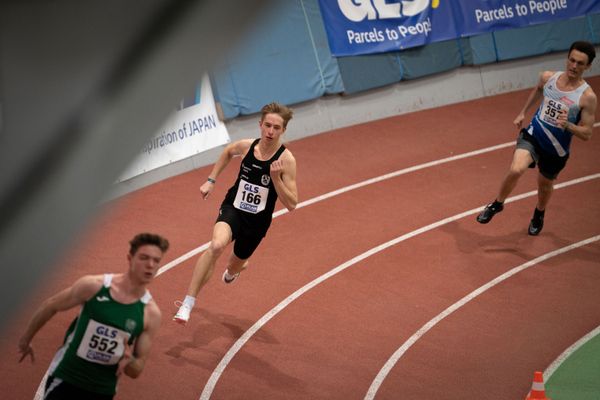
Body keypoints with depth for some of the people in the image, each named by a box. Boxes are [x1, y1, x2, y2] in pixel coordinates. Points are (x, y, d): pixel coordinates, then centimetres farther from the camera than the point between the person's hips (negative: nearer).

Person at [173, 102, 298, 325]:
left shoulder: (286, 159, -17)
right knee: (216, 245, -32)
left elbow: (291, 204, -17)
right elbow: (228, 151, 18)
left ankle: (233, 270, 65)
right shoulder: (246, 146, -9)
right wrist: (211, 180, 14)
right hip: (233, 209, 0)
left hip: (257, 221, 0)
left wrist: (275, 177, -30)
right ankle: (188, 303, -29)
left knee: (236, 265, 22)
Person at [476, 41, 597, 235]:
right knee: (515, 170, -25)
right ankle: (497, 204, 2)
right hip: (533, 136, 1)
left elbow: (586, 133, -15)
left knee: (544, 184, 21)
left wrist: (567, 125, -34)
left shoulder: (587, 96, -20)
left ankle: (538, 215, 55)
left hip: (557, 150, -1)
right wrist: (523, 112, 17)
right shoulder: (548, 77, -9)